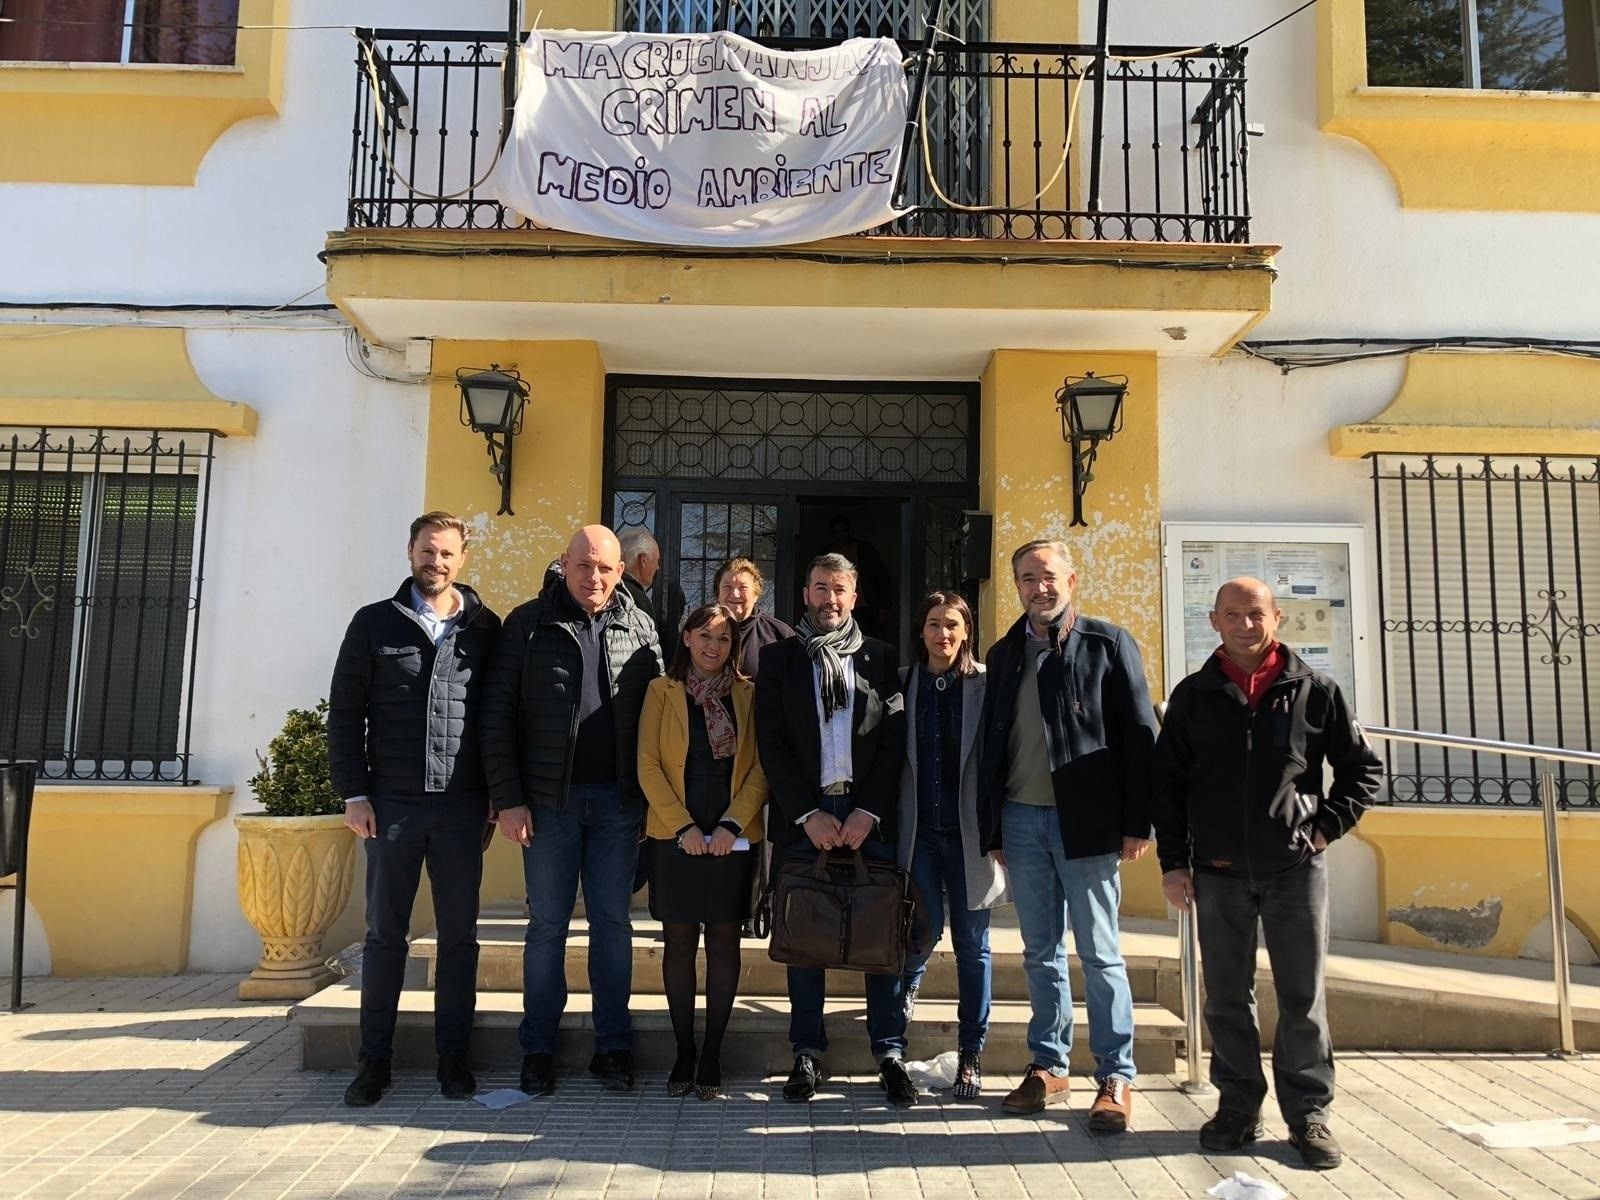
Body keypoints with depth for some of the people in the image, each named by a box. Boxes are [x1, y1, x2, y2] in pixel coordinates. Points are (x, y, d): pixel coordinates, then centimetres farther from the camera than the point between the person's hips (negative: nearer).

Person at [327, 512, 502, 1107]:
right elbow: (344, 713, 3)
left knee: (459, 935, 7)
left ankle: (453, 1057, 18)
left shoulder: (486, 628, 6)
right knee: (385, 934, 8)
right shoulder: (374, 623, 5)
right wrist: (354, 793, -4)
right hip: (392, 804, 0)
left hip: (462, 806, 0)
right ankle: (374, 1060, 19)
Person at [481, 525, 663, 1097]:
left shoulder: (640, 629, 5)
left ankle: (613, 1047, 19)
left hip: (618, 800, 2)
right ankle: (538, 1050, 19)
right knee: (547, 924, 7)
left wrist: (650, 796, -2)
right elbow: (498, 716, -2)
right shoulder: (528, 623, -1)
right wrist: (508, 800, -7)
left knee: (613, 922, 8)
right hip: (549, 800, -1)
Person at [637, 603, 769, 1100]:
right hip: (674, 836, 0)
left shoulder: (748, 695, 6)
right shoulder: (662, 691, 4)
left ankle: (712, 1055, 13)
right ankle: (683, 1053, 16)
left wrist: (733, 824, -10)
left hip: (733, 838, 1)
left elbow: (761, 767, 1)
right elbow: (648, 764, -2)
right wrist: (683, 825, -10)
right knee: (679, 941, 5)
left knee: (724, 941, 4)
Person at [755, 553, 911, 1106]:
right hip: (802, 817, 0)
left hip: (869, 816, 0)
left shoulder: (880, 658, 9)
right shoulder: (778, 658, 8)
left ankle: (890, 1055, 11)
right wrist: (808, 814, -8)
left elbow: (894, 741, 3)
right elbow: (771, 744, 1)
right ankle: (808, 1054, 17)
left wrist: (868, 812, -7)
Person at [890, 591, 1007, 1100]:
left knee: (971, 944, 5)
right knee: (928, 927, -5)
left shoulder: (985, 685, -1)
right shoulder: (902, 683, 4)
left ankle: (971, 1056, 19)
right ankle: (908, 982, 32)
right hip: (918, 828, 1)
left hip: (968, 830, 0)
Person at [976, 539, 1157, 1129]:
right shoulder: (1005, 654, 12)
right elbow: (992, 743, 12)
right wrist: (992, 829, 9)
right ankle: (1048, 1065, 24)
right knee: (1041, 952, 13)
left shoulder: (1109, 644, -1)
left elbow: (1140, 734, -4)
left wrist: (1137, 823, -9)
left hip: (1087, 821, -4)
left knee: (1099, 953, 4)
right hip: (1022, 820, 4)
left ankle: (1116, 1078, 15)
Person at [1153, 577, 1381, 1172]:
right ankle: (1238, 1106, 22)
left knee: (1304, 998, 6)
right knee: (1227, 999, 9)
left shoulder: (1315, 691, 1)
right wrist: (1174, 862, 1)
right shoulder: (1194, 695, 3)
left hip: (1296, 868, -1)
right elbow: (1167, 781, 5)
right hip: (1218, 871, 1)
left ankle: (1308, 1113, 19)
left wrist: (1327, 827, -3)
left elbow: (1364, 769, 9)